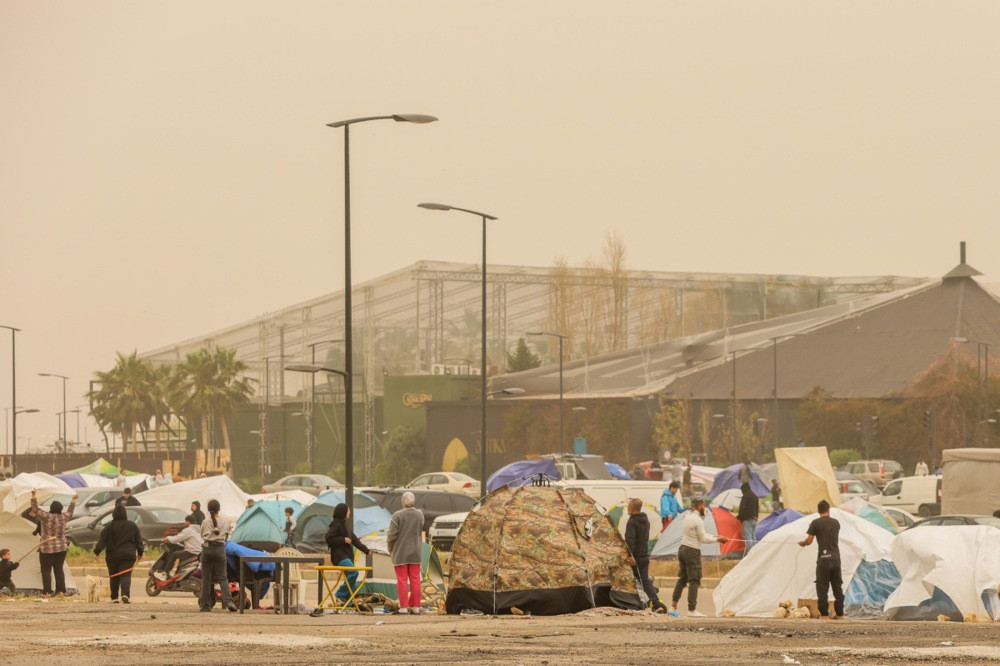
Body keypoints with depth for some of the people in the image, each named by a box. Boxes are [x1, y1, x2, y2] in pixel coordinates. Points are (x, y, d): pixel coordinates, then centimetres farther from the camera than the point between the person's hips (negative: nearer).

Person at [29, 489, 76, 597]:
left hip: (47, 548, -5)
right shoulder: (63, 517, 2)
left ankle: (47, 592, -3)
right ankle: (61, 591, 7)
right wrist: (73, 501, 36)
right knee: (59, 569, 10)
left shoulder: (46, 516, -13)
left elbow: (35, 509, -9)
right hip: (61, 547, 5)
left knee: (46, 570, 1)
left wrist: (34, 496, -3)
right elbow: (70, 512, 22)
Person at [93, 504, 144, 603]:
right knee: (126, 576, -4)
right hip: (128, 555, 0)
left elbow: (102, 540, -5)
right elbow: (138, 540, 8)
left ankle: (114, 598, 13)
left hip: (113, 556, 0)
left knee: (114, 577, 11)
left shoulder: (109, 526, -4)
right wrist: (140, 552, 17)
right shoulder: (132, 526, 2)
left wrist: (97, 551, -1)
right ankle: (125, 594, -26)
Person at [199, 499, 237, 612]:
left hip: (207, 549, 0)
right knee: (222, 577, 2)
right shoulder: (225, 521, 0)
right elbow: (227, 536, 10)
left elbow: (202, 535, 12)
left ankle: (205, 604, 8)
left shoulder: (205, 522, -1)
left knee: (206, 577, 7)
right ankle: (228, 601, -18)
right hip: (220, 549, 0)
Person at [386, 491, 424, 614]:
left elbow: (392, 535, -14)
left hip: (400, 553, -4)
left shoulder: (397, 515, -16)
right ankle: (415, 606, 11)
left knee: (402, 580, 2)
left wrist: (390, 549, 0)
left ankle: (404, 606, -2)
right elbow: (420, 530, 9)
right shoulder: (419, 514, -1)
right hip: (415, 552, 4)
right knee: (415, 580, 10)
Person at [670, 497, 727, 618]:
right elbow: (703, 539, -12)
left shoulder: (687, 517, 13)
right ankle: (692, 610, -5)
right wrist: (718, 539, -1)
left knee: (682, 579, 13)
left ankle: (673, 607, 12)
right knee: (694, 581, -4)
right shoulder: (697, 520, -15)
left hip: (682, 549, 9)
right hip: (693, 551, -9)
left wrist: (714, 536, 19)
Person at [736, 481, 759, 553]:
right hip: (754, 518, 9)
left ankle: (748, 553, -17)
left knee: (747, 536, -11)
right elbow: (758, 507, 20)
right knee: (753, 536, 13)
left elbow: (742, 508, -14)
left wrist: (739, 517, -2)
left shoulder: (745, 496, -12)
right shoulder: (755, 496, 16)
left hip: (747, 519, -9)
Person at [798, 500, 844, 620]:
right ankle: (839, 614, 11)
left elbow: (809, 540, -7)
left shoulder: (816, 523, -4)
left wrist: (802, 543, 16)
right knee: (837, 587, 10)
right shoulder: (836, 523, 9)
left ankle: (824, 614, -3)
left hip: (823, 559, -4)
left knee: (822, 587, 1)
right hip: (836, 558, 4)